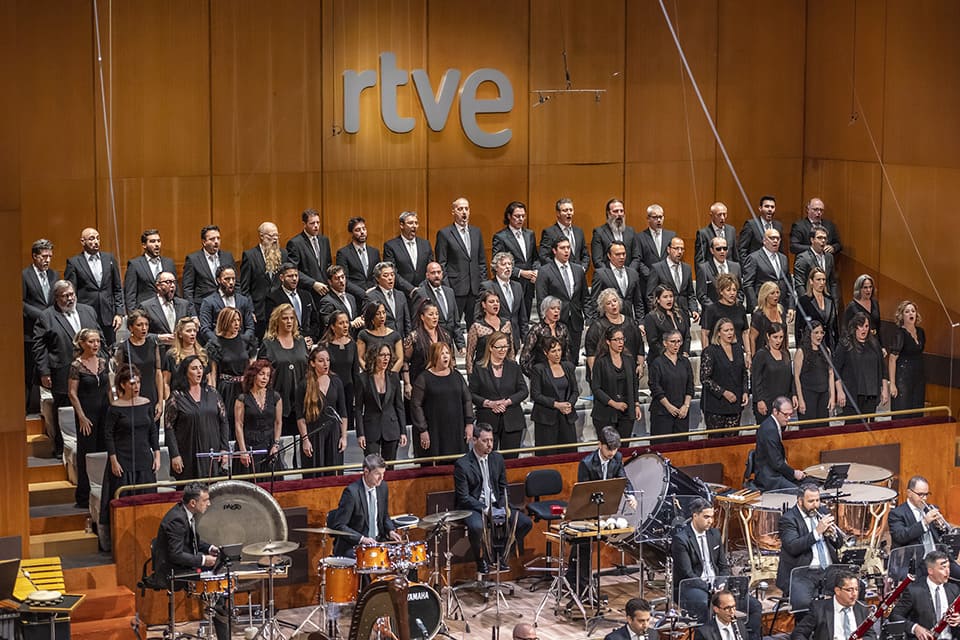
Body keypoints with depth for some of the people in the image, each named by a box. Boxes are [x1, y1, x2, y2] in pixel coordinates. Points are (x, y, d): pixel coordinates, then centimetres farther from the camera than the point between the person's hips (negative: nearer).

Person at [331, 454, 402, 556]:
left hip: (377, 541, 7)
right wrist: (361, 539, -25)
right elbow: (339, 525, -16)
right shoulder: (351, 491, -16)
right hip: (353, 546, -7)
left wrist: (390, 530, 0)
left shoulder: (382, 487, 4)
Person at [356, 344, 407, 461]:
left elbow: (399, 406, 7)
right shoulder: (363, 378, -4)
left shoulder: (394, 377, 4)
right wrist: (360, 434, -8)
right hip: (371, 428, -2)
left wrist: (403, 432, 2)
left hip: (391, 429, 3)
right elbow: (358, 408, -3)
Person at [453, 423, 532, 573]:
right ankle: (482, 561, -10)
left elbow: (503, 488, 13)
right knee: (477, 527, -38)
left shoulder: (497, 459, 7)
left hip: (496, 505, 6)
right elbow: (463, 497, -13)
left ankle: (501, 555, 7)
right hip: (472, 508, -6)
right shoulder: (462, 464, -11)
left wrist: (503, 507, -5)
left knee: (525, 522, -11)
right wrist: (484, 510, -23)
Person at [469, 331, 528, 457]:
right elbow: (472, 394, 0)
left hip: (512, 422, 2)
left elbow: (524, 391, 5)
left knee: (511, 459, 2)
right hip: (488, 422, -2)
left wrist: (507, 402, -9)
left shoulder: (514, 367, 9)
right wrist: (489, 403, -14)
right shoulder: (479, 368, 2)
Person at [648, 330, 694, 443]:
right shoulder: (657, 363, -4)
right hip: (662, 412, -4)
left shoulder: (685, 362, 10)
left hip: (682, 411, 4)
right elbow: (655, 388, -7)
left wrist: (686, 405, -2)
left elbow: (690, 386, 11)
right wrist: (669, 406, -11)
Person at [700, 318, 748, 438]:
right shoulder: (710, 352, -7)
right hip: (716, 404, -5)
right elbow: (704, 378, -10)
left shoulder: (738, 348, 10)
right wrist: (723, 392, -14)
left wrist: (745, 392, 4)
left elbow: (744, 373, 18)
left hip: (735, 404, 5)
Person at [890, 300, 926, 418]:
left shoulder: (920, 332, 9)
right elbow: (892, 359, -14)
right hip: (903, 377, -7)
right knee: (902, 416, -7)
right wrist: (892, 384, -19)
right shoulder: (900, 333, -12)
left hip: (919, 377, 7)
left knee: (917, 415, 8)